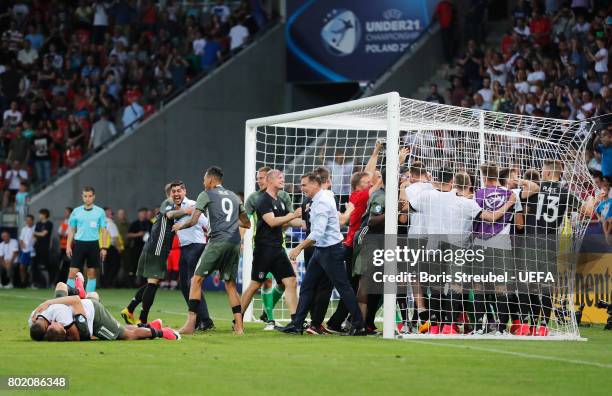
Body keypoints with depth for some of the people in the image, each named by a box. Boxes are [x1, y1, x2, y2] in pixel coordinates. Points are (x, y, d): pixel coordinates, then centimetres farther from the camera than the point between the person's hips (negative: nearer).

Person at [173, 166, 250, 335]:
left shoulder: (206, 195, 5)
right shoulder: (234, 197, 22)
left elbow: (193, 221, -2)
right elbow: (246, 223, 27)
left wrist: (180, 226, 18)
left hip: (218, 242, -6)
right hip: (235, 243, 6)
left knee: (197, 280, -2)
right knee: (230, 284, 14)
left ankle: (190, 324, -11)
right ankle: (239, 326, 5)